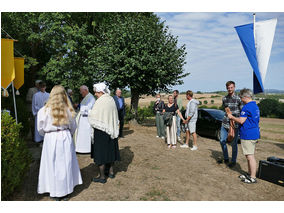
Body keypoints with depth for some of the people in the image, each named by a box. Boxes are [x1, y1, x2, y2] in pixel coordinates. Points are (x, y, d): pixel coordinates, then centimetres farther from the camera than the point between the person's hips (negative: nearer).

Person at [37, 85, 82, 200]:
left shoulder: (44, 110, -9)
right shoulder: (68, 110, -3)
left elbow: (40, 128, 0)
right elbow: (73, 127, 6)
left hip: (50, 139, -2)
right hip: (66, 138, 2)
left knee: (53, 166, 10)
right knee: (66, 165, 13)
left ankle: (56, 193, 22)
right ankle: (66, 191, 26)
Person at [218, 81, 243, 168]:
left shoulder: (238, 99, -7)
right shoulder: (224, 98, 7)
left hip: (235, 124, -5)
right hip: (225, 123, 5)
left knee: (234, 143, 3)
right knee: (222, 141, 10)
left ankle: (233, 161, 20)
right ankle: (226, 158, 29)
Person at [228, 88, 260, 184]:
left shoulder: (247, 107, -19)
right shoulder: (255, 106, 14)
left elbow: (241, 121, -20)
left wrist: (231, 117, -7)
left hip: (248, 135, -10)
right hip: (254, 134, 10)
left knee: (250, 156, -3)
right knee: (249, 155, 18)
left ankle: (253, 178, 5)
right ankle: (250, 174, 29)